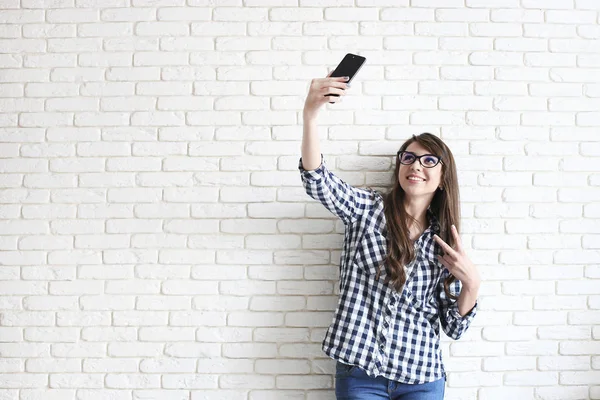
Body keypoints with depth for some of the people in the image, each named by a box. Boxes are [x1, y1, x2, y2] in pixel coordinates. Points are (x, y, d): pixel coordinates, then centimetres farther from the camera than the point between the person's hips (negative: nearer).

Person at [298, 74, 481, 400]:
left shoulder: (444, 241, 4)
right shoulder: (369, 209, -1)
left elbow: (454, 328, 4)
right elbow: (317, 179, -20)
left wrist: (471, 283, -14)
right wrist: (310, 114, -34)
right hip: (359, 372, -2)